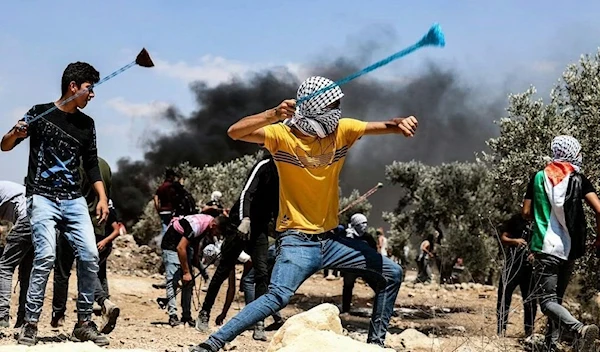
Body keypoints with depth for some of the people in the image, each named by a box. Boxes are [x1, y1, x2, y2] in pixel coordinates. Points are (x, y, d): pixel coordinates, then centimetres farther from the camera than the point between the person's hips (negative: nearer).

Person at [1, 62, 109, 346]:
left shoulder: (86, 124, 11)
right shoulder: (41, 113, -1)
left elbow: (92, 165, 15)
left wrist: (102, 198, 2)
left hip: (74, 200, 5)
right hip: (42, 198, -4)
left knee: (90, 256, -6)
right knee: (45, 256, -19)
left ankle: (84, 323, 4)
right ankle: (30, 323, -11)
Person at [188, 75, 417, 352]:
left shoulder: (342, 130, 1)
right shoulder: (283, 135, -13)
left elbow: (382, 127, -7)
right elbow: (235, 132, -26)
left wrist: (399, 124, -31)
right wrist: (273, 115, -42)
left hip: (330, 240, 7)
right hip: (297, 241, -6)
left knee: (391, 273, 9)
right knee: (278, 297, -28)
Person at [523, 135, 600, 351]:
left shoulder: (539, 177, 3)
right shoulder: (578, 179, 0)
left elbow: (526, 213, 5)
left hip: (545, 247, -2)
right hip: (570, 249, 2)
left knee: (546, 300, -10)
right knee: (556, 299, 16)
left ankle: (579, 329, -33)